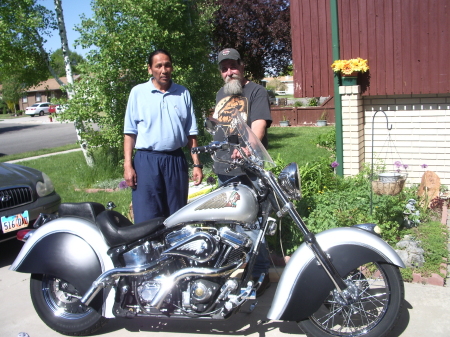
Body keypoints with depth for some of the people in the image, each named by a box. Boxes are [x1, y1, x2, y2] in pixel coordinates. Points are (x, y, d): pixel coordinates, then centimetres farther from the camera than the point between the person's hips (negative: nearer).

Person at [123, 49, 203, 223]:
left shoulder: (183, 93, 9)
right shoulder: (138, 92, 4)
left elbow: (191, 132, 9)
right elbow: (130, 131, 2)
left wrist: (197, 164, 4)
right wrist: (127, 165, -6)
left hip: (176, 160, 2)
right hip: (146, 160, -2)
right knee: (147, 221, -2)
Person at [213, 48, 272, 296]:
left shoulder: (256, 91, -4)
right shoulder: (221, 94, 20)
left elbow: (259, 123, -19)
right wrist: (215, 158, 16)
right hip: (223, 169, 8)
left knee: (249, 223, -8)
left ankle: (260, 273, 5)